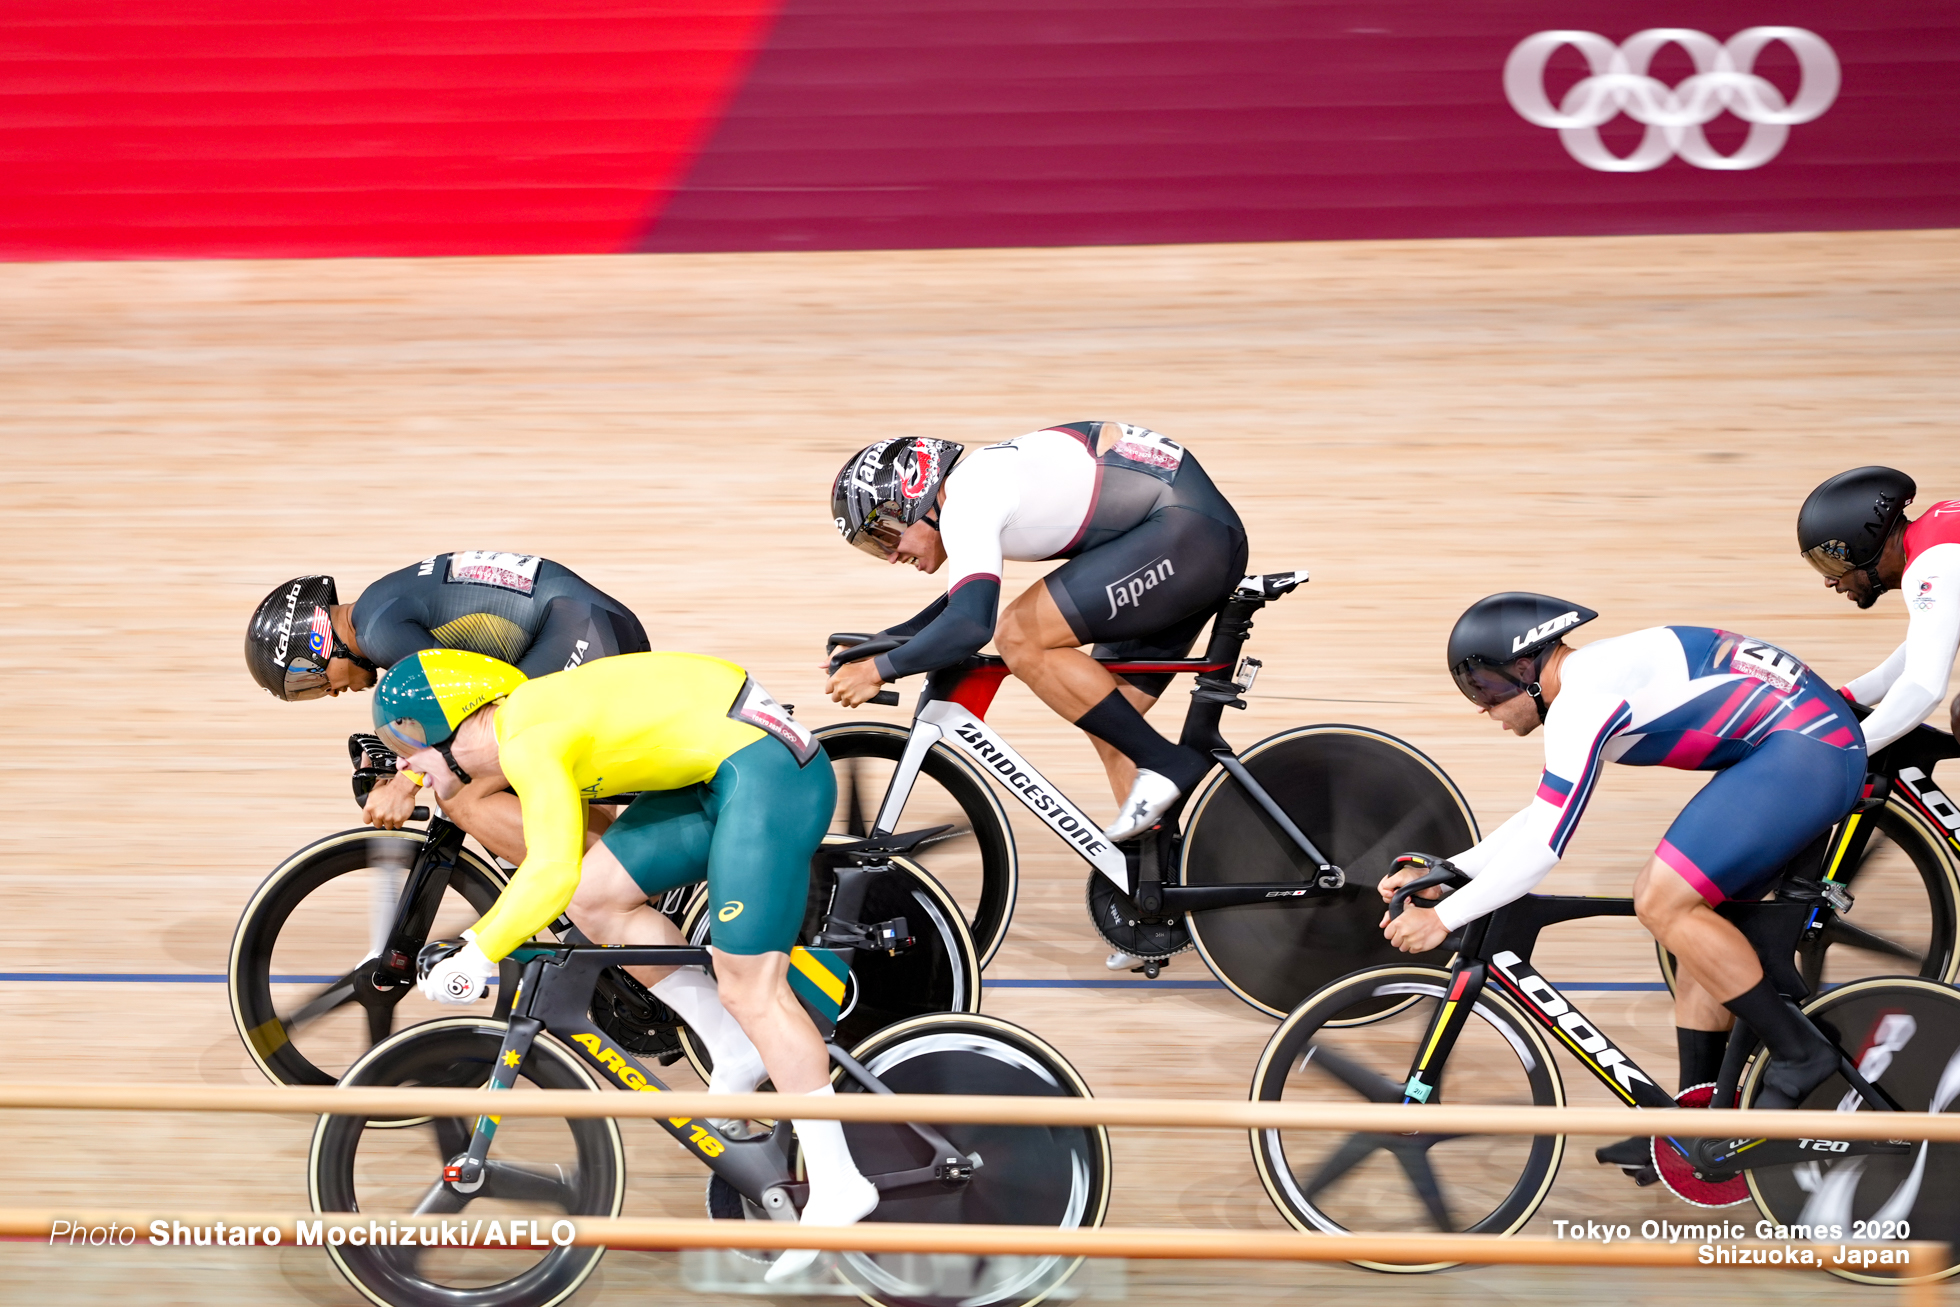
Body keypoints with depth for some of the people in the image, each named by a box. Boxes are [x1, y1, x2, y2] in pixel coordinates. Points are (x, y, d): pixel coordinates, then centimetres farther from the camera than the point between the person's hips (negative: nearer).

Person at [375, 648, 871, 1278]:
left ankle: (836, 1185, -7)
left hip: (768, 769, -10)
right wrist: (474, 936, 29)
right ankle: (735, 1050, 13)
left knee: (748, 987, -10)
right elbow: (562, 861, 28)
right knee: (596, 897, 8)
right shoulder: (527, 724, 14)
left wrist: (479, 953, -18)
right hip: (721, 772, 10)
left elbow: (553, 875, -27)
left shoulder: (529, 743, -16)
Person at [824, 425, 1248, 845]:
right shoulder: (980, 483, 18)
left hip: (1182, 529, -11)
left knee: (1019, 637, -12)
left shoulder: (966, 503, -12)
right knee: (1107, 719, 12)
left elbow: (970, 622, -24)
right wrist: (877, 643, 26)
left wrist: (879, 670, -12)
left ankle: (1165, 763, -8)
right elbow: (967, 596, 33)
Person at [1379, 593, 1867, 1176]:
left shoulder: (1584, 700, -14)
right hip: (1822, 749, 11)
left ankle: (1798, 1051, -7)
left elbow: (1543, 847, -16)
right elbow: (1543, 813, 26)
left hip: (1806, 750, -11)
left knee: (1665, 904, -15)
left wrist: (1443, 916, -8)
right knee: (1694, 919, 11)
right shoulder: (1595, 676, 18)